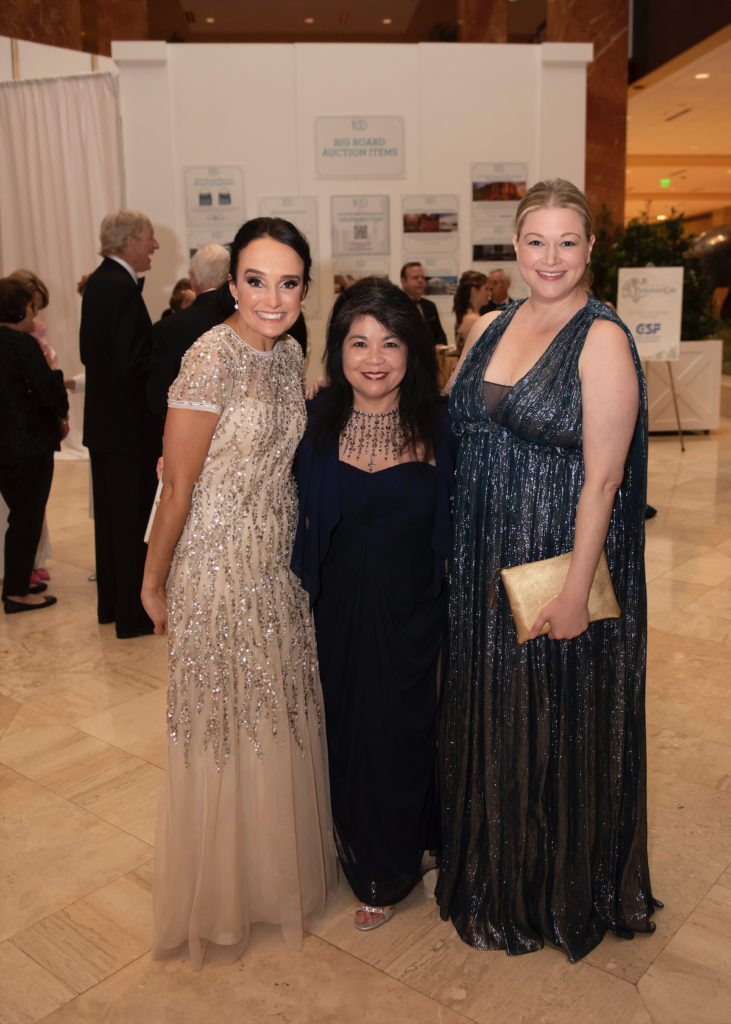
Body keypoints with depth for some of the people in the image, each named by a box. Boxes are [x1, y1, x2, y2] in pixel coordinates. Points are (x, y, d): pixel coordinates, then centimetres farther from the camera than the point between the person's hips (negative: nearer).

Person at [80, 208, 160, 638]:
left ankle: (111, 603, 30)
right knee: (136, 518, 0)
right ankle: (134, 615, 10)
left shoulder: (99, 281, 10)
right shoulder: (123, 289, -20)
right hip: (130, 424, -10)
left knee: (111, 513, 17)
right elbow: (136, 363, -25)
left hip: (103, 420, 10)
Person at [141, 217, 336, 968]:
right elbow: (177, 486, -15)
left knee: (281, 714, 19)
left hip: (278, 564, 7)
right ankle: (220, 896, 33)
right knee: (224, 724, 9)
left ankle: (278, 864, 43)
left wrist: (293, 553, 13)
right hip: (217, 565, -7)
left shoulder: (287, 355, 3)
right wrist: (153, 584, -9)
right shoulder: (212, 358, -20)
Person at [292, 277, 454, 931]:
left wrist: (455, 609, -6)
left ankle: (388, 872, 37)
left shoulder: (436, 424, -7)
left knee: (402, 731, 10)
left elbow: (453, 528, -3)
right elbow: (304, 524, 2)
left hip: (412, 611, -1)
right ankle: (363, 858, 42)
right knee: (348, 731, 14)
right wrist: (307, 601, -3)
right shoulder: (317, 423, -4)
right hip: (340, 611, 2)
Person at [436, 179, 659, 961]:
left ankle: (560, 894, 34)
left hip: (560, 559, -6)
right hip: (485, 564, 6)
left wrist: (576, 590, -18)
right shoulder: (488, 329, 8)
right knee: (488, 715, 17)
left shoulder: (602, 339, -12)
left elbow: (603, 477, -16)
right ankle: (491, 876, 41)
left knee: (558, 724, 9)